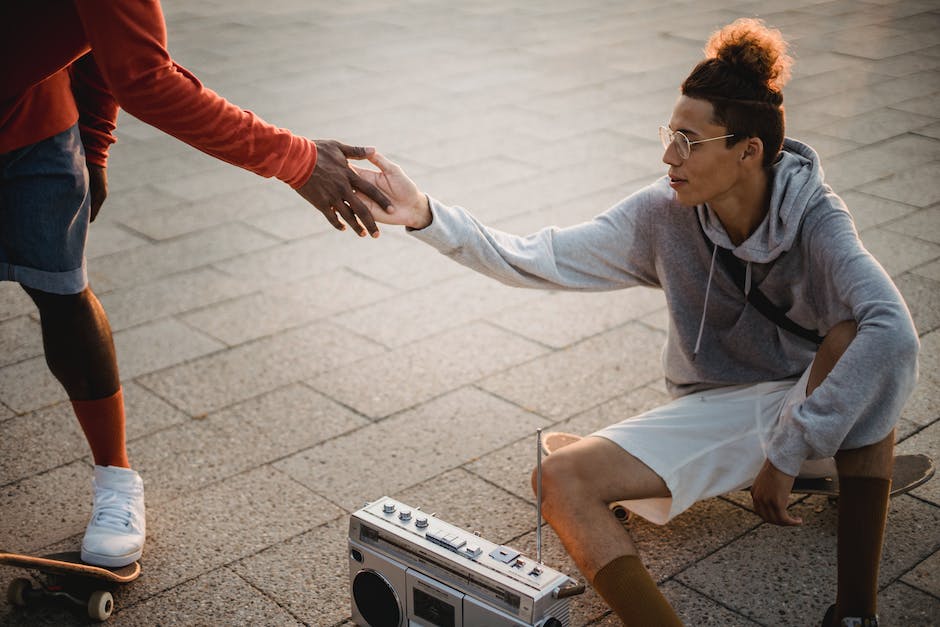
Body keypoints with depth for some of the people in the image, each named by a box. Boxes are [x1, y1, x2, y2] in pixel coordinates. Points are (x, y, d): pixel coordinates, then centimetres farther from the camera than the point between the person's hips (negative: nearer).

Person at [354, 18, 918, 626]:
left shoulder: (814, 216, -22)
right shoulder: (663, 216, -12)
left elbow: (894, 331, -39)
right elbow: (535, 260, -12)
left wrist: (788, 453, -40)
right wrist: (428, 215, -25)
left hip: (817, 400, -3)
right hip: (717, 410, 3)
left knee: (855, 336, -38)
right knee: (562, 479, -18)